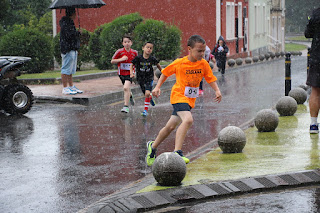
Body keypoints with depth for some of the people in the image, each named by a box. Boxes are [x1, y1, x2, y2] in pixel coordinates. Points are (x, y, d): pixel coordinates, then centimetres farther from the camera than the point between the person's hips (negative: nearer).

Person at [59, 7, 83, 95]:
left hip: (73, 49, 11)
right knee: (66, 69, -7)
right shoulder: (65, 23, -14)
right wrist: (78, 33, -10)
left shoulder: (70, 22, 19)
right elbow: (68, 35, -23)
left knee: (71, 70, 14)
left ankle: (71, 87, 20)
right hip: (68, 49, -11)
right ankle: (65, 88, -5)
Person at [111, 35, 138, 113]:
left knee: (126, 88, -21)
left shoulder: (134, 52, -2)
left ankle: (126, 106, -20)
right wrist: (121, 59, -17)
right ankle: (130, 96, 53)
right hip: (121, 73, 2)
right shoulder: (119, 52, -7)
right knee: (127, 89, 17)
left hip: (130, 73, -2)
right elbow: (112, 61, -4)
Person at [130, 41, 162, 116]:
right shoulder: (138, 58, -15)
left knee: (147, 93, -19)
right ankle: (150, 98, 50)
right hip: (140, 79, 1)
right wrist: (131, 73, -16)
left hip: (149, 78, -1)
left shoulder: (152, 59, -12)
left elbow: (158, 65, 7)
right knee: (146, 94, 11)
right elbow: (131, 65, -2)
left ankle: (146, 110, -6)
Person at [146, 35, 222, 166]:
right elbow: (165, 73, 6)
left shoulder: (204, 64, -2)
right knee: (188, 120, -30)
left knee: (171, 126, 14)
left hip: (190, 100, 5)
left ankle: (152, 146, 36)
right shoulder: (179, 63, -10)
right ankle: (177, 152, -33)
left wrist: (217, 91, -14)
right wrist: (157, 87, 1)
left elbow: (210, 79, 3)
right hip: (178, 96, -5)